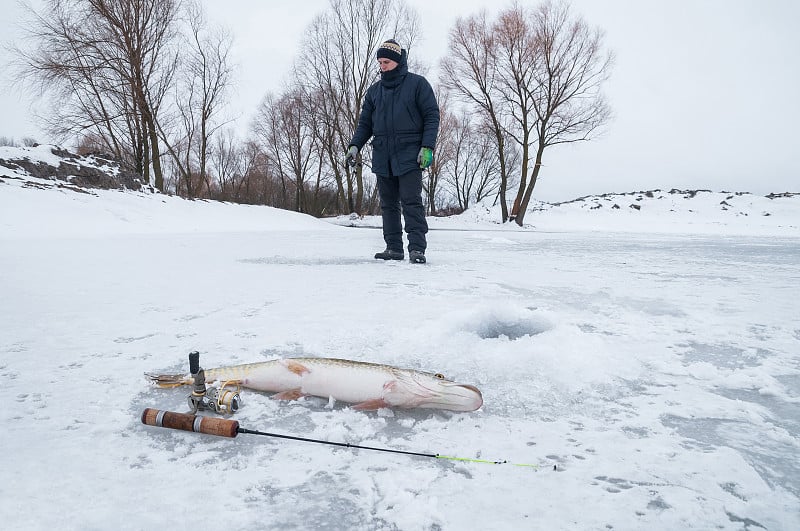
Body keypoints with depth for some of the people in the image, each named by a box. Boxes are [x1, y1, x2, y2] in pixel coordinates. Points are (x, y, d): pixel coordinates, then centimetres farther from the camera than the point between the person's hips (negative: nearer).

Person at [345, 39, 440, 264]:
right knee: (388, 204, 6)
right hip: (382, 157, 6)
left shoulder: (417, 83, 2)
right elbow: (365, 123, 19)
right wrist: (354, 145, 3)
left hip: (409, 155, -5)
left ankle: (417, 248, -10)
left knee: (411, 201, -11)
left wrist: (427, 146, -12)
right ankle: (394, 247, 11)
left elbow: (432, 116, -2)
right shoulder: (374, 90, 17)